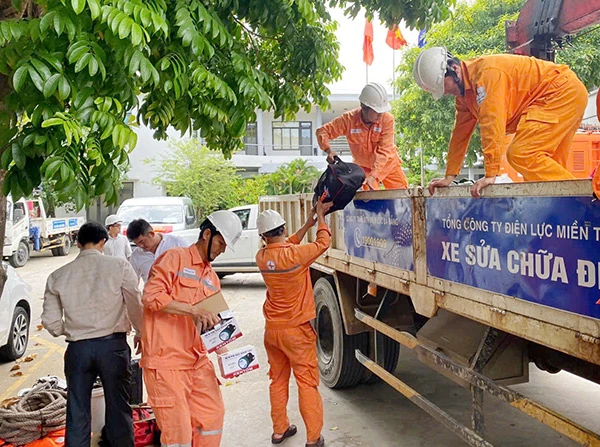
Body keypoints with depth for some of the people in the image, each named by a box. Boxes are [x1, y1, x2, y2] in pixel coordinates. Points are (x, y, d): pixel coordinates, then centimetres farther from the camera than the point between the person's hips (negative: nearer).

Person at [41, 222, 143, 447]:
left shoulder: (58, 276, 2)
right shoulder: (119, 266, -6)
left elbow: (51, 321, 6)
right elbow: (136, 304, -4)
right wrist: (140, 333, 13)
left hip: (77, 348, 2)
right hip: (113, 344, -2)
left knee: (77, 412, 12)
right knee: (118, 408, 11)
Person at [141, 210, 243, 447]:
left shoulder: (212, 278, 18)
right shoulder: (174, 258, -6)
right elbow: (151, 296, -18)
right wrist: (193, 310, -23)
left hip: (198, 361, 8)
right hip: (167, 360, -8)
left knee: (213, 415, 13)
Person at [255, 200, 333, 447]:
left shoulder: (262, 257, -4)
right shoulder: (295, 254, -22)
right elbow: (323, 242, -6)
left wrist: (309, 222, 15)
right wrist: (320, 215, 7)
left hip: (272, 329, 6)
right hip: (295, 330, -6)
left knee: (278, 380, 18)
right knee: (307, 382, 4)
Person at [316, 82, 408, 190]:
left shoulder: (387, 119, -24)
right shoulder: (349, 119, -21)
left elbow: (383, 151, -27)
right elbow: (322, 131, -13)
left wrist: (373, 175, -39)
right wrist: (329, 150, -33)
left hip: (388, 163, 0)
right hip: (364, 167, 0)